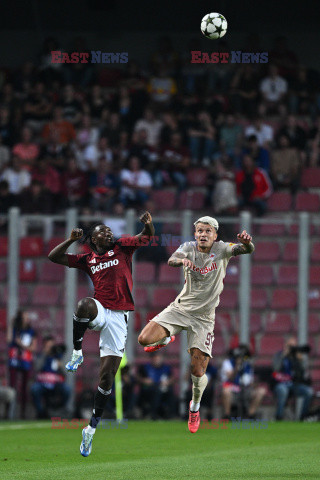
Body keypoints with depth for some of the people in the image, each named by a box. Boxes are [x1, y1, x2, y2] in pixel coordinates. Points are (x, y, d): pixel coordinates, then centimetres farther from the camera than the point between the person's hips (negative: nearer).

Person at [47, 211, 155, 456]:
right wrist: (72, 240, 1)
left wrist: (148, 224, -18)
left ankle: (91, 429, 7)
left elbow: (147, 237, 5)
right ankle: (77, 354, -21)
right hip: (98, 312, 0)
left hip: (118, 318, 0)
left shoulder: (122, 247, 12)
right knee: (84, 304, -40)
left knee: (107, 376, -4)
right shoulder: (88, 260, 14)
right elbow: (54, 257, 15)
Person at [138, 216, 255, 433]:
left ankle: (195, 406, 24)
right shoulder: (189, 248, -6)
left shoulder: (221, 249, -8)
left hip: (204, 317, -1)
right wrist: (181, 260, -49)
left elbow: (248, 250, -24)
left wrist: (247, 242, -48)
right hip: (180, 308, 1)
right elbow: (171, 260, -25)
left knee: (198, 372, -7)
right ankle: (166, 338, 21)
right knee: (145, 339, -16)